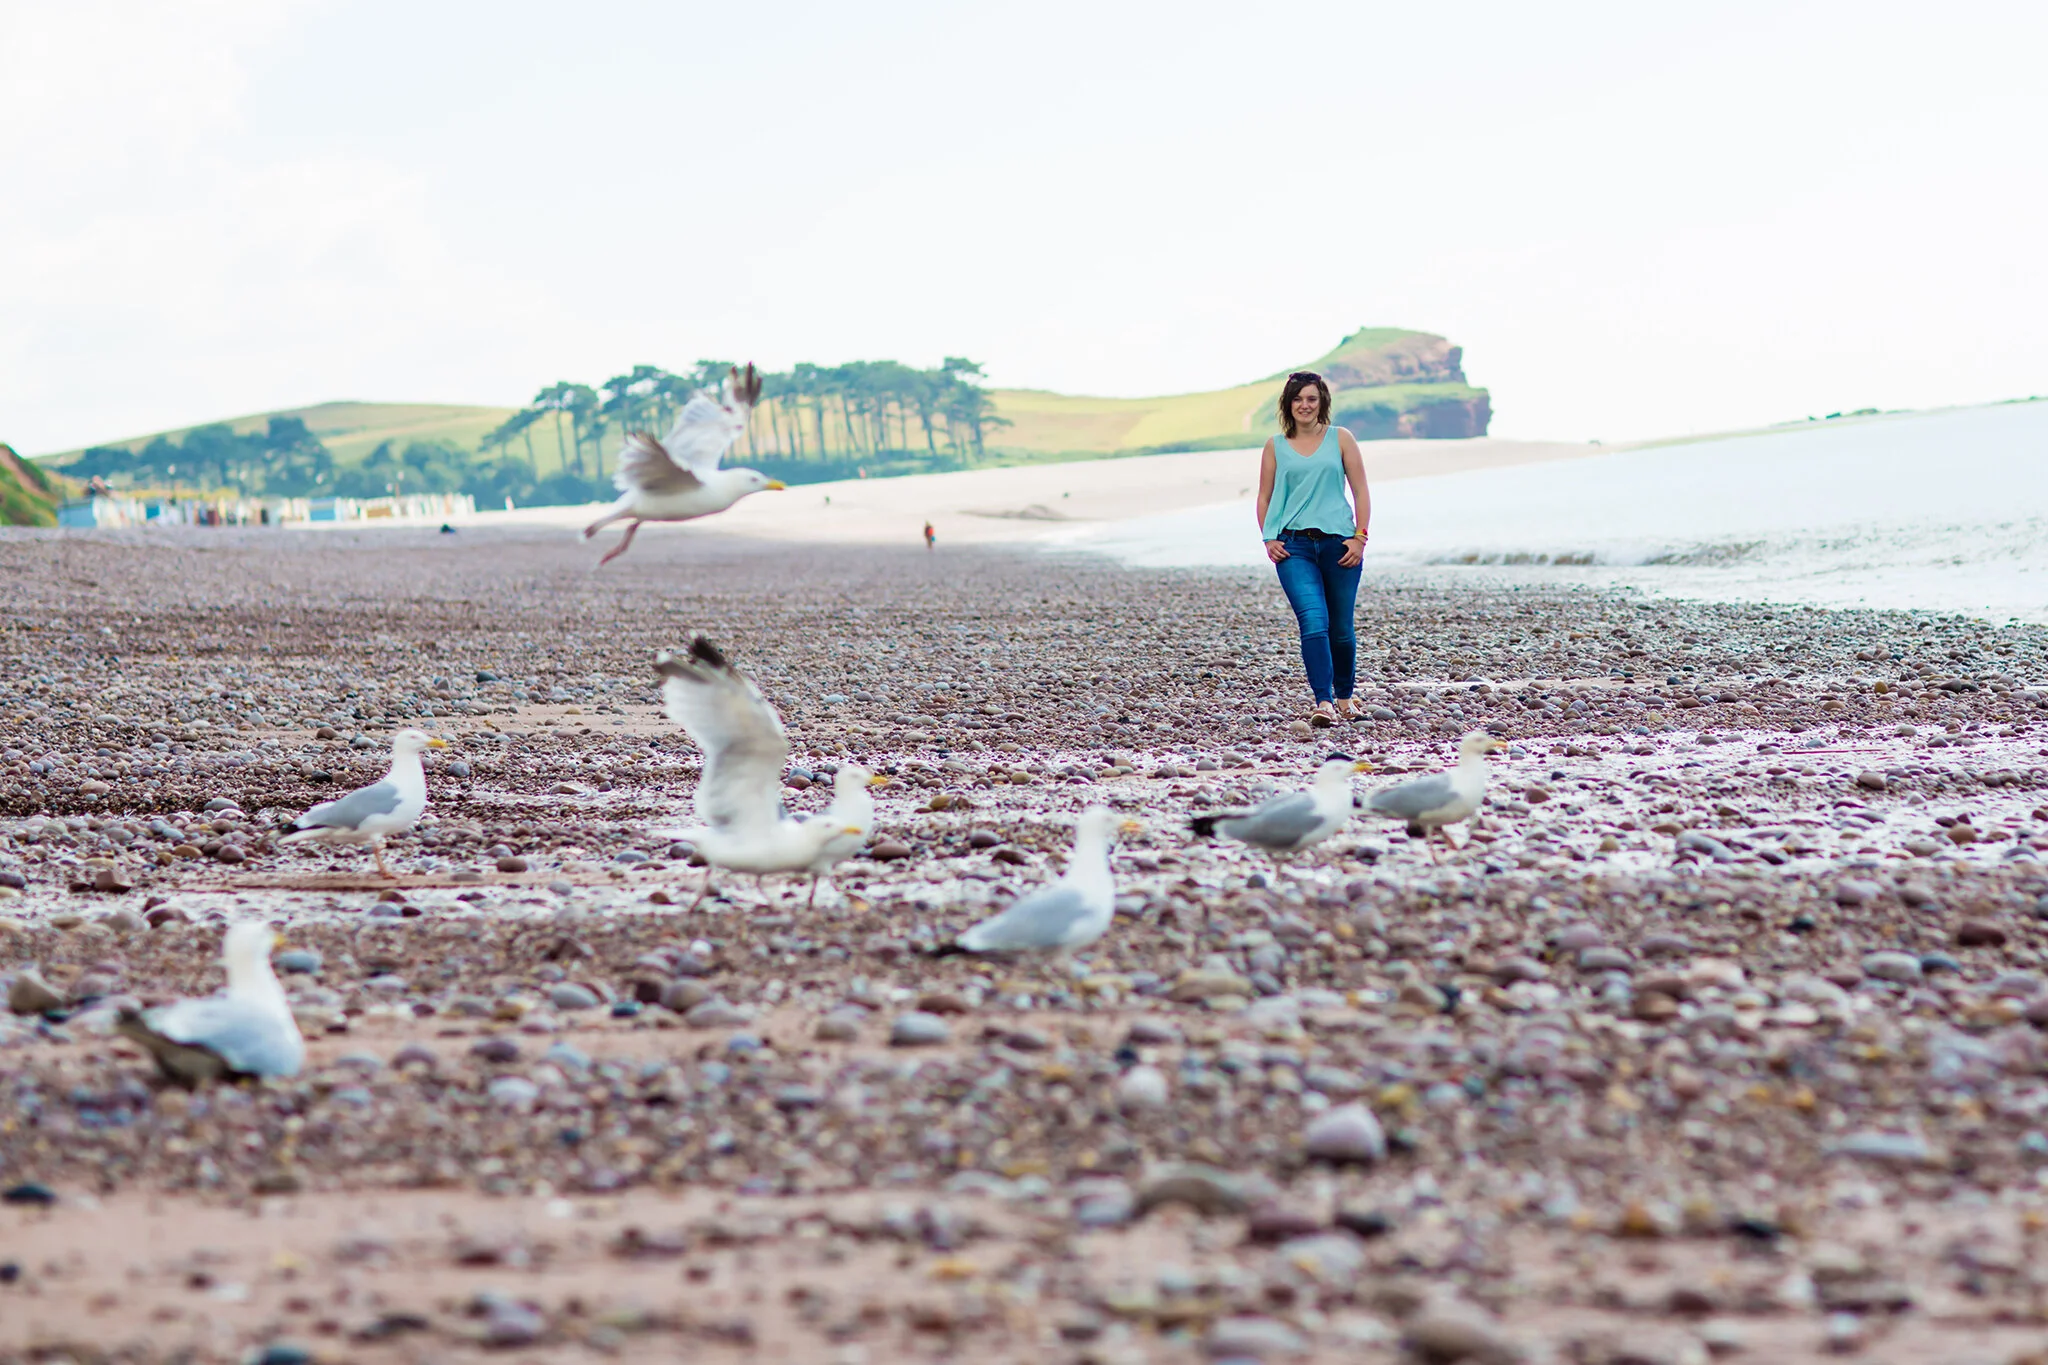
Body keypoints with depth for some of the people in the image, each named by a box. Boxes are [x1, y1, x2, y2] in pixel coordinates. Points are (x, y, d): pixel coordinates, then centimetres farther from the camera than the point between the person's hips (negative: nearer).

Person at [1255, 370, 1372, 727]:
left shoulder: (1340, 439, 8)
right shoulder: (1275, 447, 10)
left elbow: (1361, 491, 7)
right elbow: (1264, 498, 14)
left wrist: (1359, 537, -3)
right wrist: (1269, 539, 0)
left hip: (1339, 543, 0)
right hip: (1294, 544, 0)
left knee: (1341, 628, 7)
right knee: (1313, 621, -18)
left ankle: (1345, 698, 27)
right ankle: (1323, 703, -23)